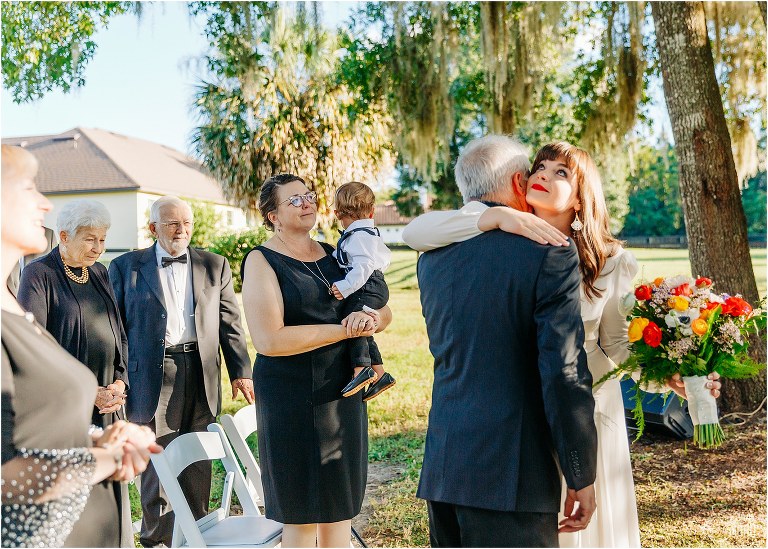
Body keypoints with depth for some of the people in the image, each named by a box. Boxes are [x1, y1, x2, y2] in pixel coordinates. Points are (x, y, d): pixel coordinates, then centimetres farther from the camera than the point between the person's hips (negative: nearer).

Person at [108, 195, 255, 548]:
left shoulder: (215, 266, 11)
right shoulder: (126, 266, 5)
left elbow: (230, 323, 10)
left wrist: (240, 371, 5)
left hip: (202, 376, 2)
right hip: (153, 376, -2)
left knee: (198, 464, 8)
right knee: (158, 463, 2)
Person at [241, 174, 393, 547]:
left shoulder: (334, 255, 11)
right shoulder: (262, 261, -7)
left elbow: (383, 309, 12)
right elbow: (269, 340, -19)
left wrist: (372, 318, -13)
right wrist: (345, 329, -16)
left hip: (342, 392, 6)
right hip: (292, 398, -6)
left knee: (341, 501, 13)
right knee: (302, 512, 4)